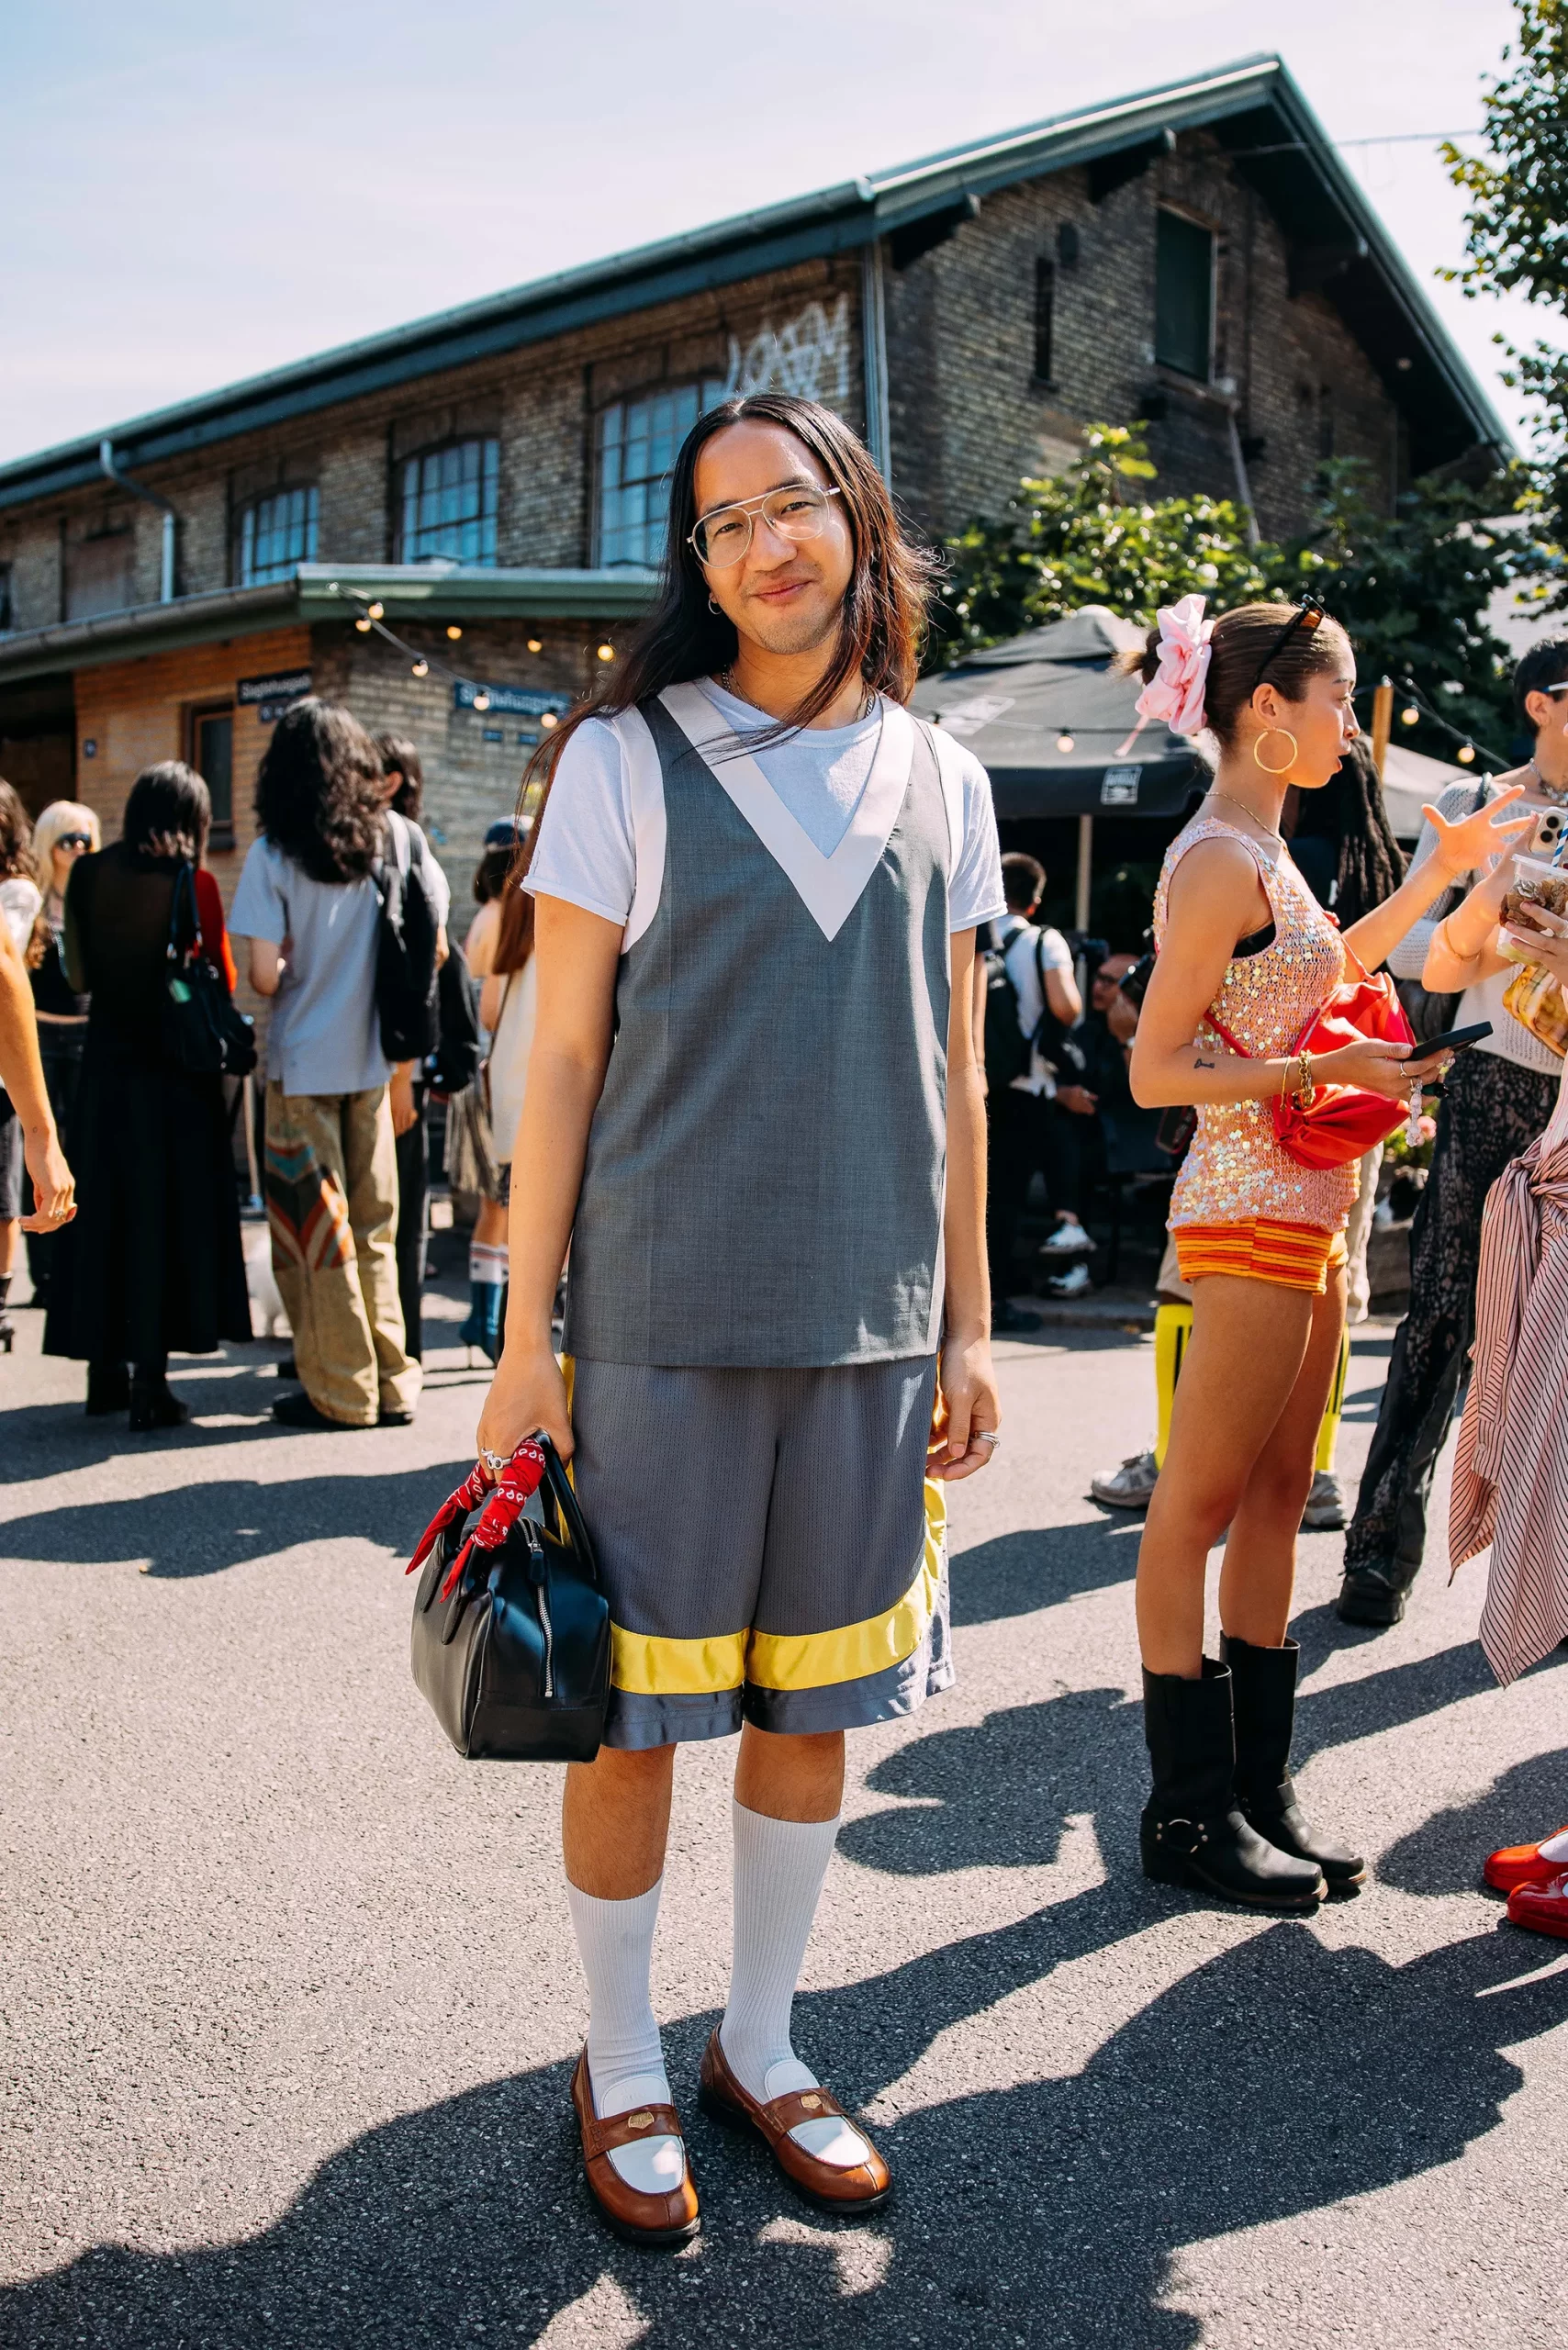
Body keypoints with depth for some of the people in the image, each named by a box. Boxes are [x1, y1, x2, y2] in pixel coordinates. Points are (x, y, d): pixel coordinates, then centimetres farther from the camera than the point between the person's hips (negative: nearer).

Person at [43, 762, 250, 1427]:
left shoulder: (88, 875, 2)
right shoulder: (193, 883, -10)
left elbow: (78, 977, 6)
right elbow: (221, 980, -6)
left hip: (105, 1065, 4)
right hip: (174, 1072, -4)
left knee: (105, 1209, 14)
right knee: (164, 1215, 2)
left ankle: (106, 1371, 22)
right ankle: (149, 1384, 2)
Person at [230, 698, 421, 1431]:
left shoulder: (273, 854, -10)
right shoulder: (395, 838, -1)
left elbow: (265, 975, -14)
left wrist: (289, 971, 8)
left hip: (302, 1062, -3)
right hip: (373, 1059, 3)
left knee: (315, 1231, 6)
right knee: (374, 1227, 13)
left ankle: (341, 1391, 11)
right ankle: (392, 1385, 16)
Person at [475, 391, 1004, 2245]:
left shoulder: (938, 781, 9)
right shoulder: (626, 758, -2)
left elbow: (952, 1074, 11)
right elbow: (561, 1064, -3)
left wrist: (966, 1324, 8)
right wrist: (527, 1344, -6)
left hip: (869, 1324, 4)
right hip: (664, 1317, -3)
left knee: (815, 1700, 13)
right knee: (638, 1708, 5)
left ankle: (759, 2046, 33)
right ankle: (621, 2069, 27)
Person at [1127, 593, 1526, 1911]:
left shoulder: (1265, 852, 15)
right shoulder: (1219, 862, -13)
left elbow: (1320, 975, 33)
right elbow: (1157, 1072, -16)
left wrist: (1439, 876, 29)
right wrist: (1328, 1071, -20)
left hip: (1308, 1210, 10)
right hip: (1250, 1213, -10)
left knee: (1275, 1500, 12)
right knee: (1200, 1506, -1)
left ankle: (1259, 1792, 22)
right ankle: (1187, 1814, 10)